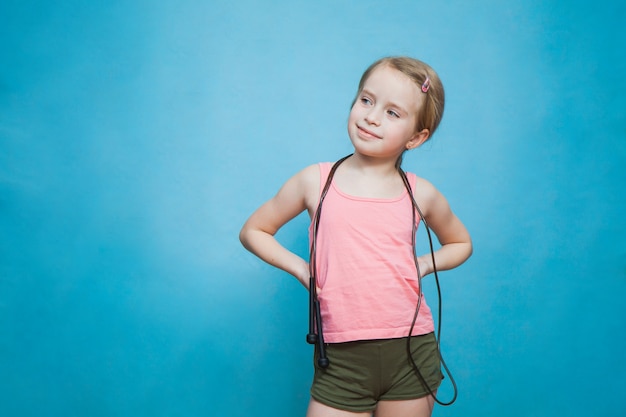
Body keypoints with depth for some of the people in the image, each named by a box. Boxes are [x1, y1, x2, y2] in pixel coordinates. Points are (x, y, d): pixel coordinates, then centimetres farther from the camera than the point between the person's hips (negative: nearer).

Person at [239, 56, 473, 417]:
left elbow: (461, 243, 21)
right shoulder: (315, 182, -1)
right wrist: (301, 269, -2)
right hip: (343, 360, -1)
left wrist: (422, 265, 3)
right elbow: (253, 231, 11)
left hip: (412, 351, 1)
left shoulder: (421, 194, 2)